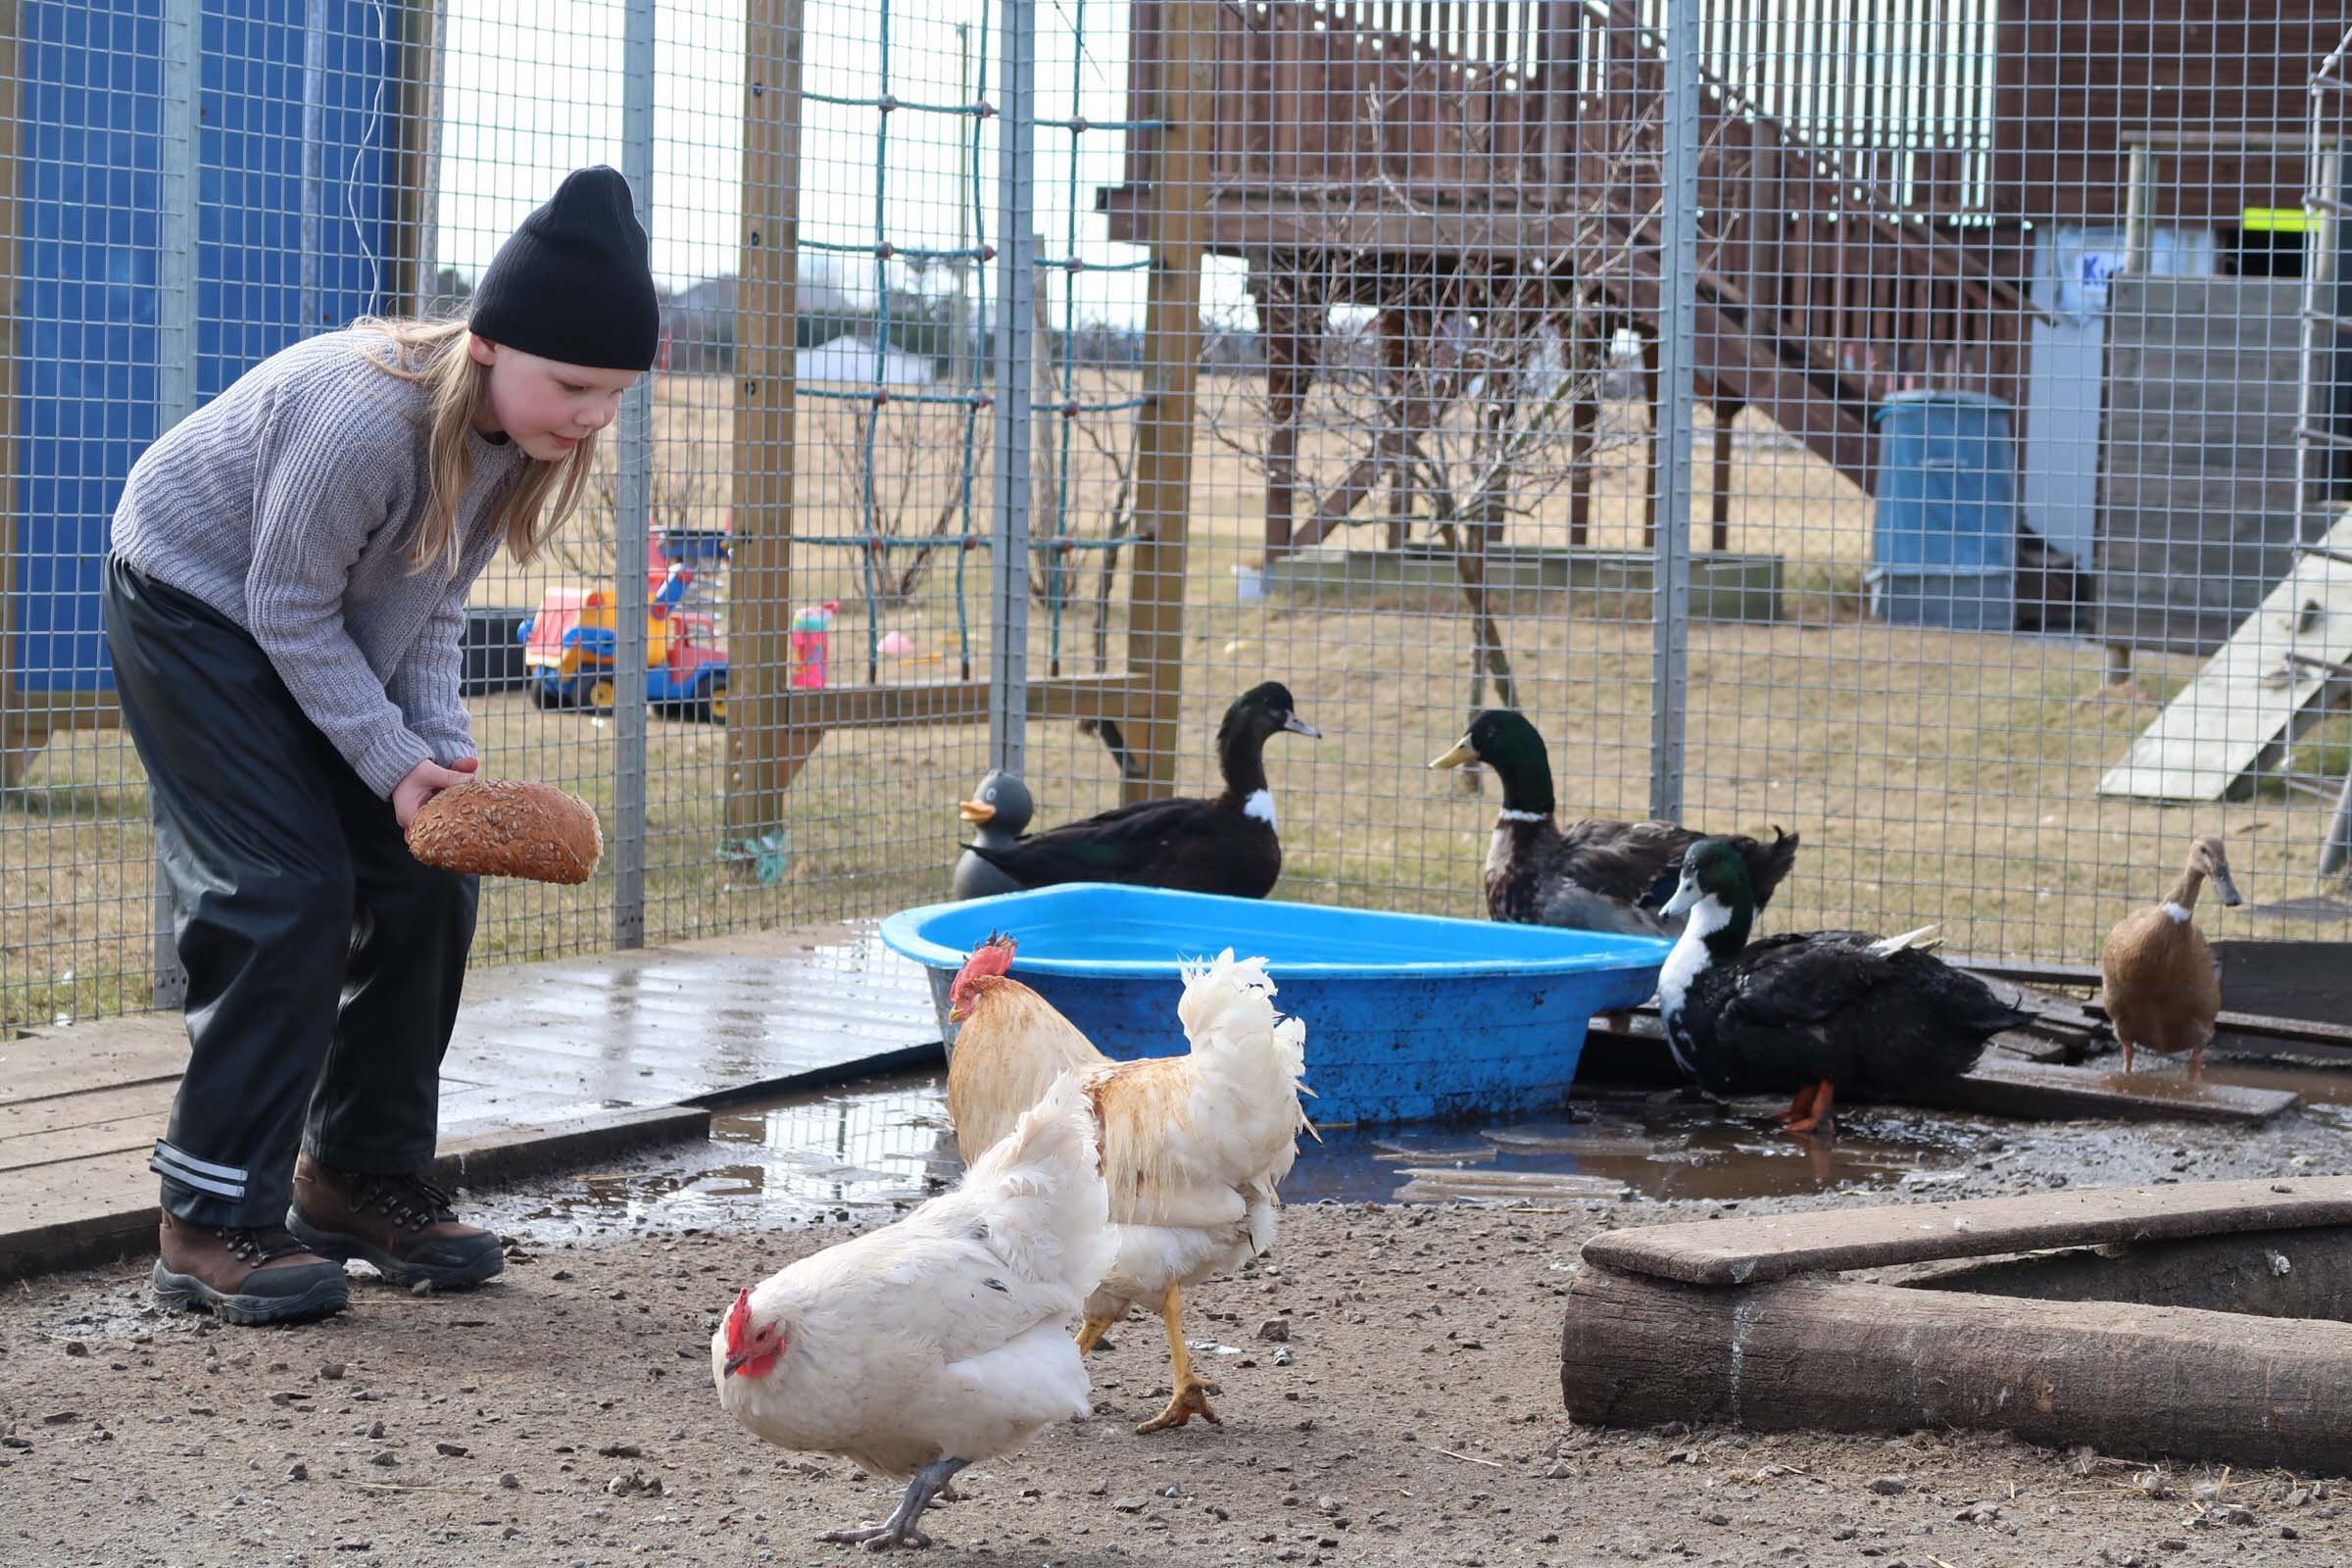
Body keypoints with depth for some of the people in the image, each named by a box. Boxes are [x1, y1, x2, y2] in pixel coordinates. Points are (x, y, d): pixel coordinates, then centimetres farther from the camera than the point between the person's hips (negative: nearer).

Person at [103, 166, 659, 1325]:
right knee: (288, 893, -17)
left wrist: (443, 750, -14)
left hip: (332, 638, 8)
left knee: (428, 885, 2)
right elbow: (290, 611, -26)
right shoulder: (366, 416, -36)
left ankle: (359, 1176, 15)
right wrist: (394, 760, -27)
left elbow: (434, 609, -1)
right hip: (196, 609, -8)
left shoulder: (527, 436, -11)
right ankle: (214, 1220, -12)